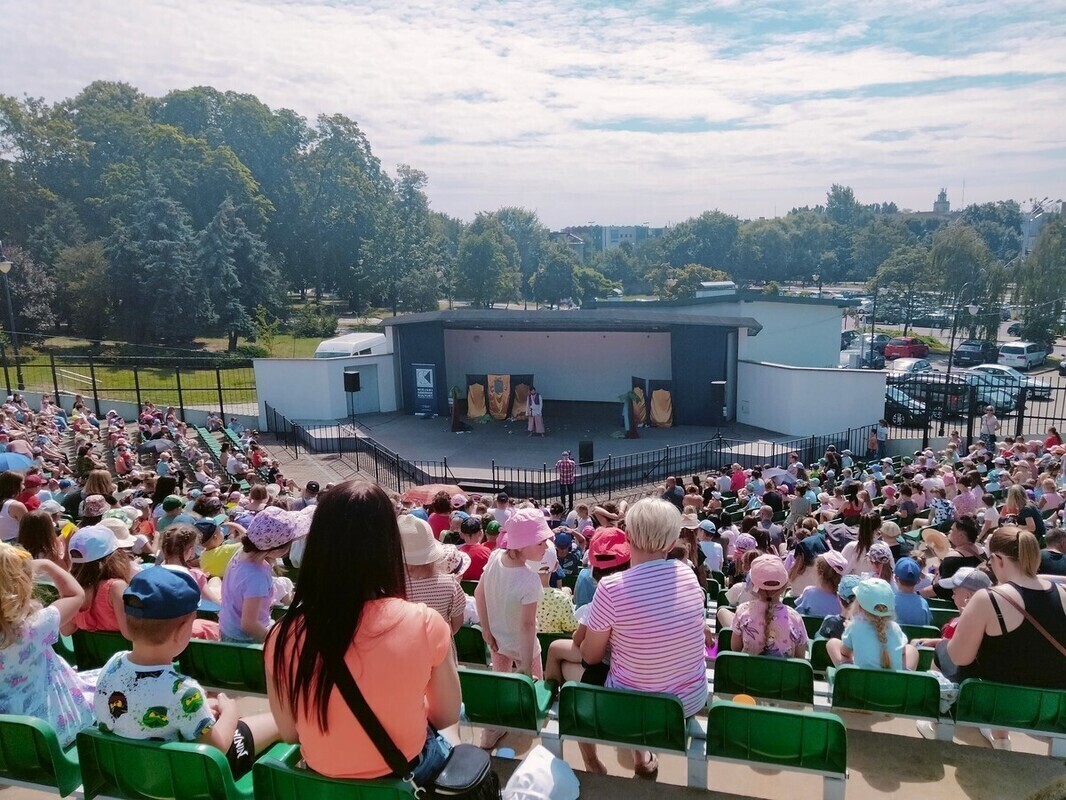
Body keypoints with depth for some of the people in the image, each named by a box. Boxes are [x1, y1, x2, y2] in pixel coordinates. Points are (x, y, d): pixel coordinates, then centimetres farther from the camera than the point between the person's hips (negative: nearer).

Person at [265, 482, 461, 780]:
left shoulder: (285, 635, -23)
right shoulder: (424, 624, -27)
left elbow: (289, 733, -8)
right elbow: (447, 716, -11)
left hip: (322, 775, 2)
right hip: (405, 771, -2)